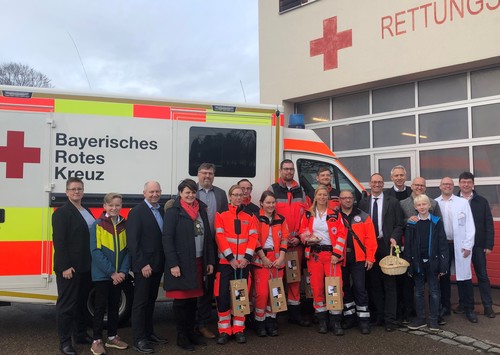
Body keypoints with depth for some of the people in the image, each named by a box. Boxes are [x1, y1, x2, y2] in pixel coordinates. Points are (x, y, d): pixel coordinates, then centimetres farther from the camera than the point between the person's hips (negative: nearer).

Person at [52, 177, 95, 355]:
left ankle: (81, 334, 30)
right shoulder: (62, 212, -9)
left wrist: (92, 264, 10)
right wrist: (65, 266, -20)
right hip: (69, 268, -7)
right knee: (66, 304, 1)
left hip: (85, 267, 8)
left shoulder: (87, 212, 14)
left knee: (82, 302, 17)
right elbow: (59, 241, -16)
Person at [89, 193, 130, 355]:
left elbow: (127, 250, 4)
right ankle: (97, 340, 12)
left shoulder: (124, 225, 4)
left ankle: (112, 337, 25)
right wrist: (111, 272, -17)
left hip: (119, 275, 4)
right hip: (102, 274, -4)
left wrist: (123, 271, -9)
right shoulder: (97, 225, -9)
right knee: (101, 306, 2)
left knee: (114, 306, 13)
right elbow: (95, 252, -14)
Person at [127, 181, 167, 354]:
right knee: (140, 302, 1)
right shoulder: (136, 212, -10)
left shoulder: (162, 211, 10)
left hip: (157, 265, 7)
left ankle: (148, 333, 27)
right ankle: (139, 340, 7)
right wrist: (142, 264, -18)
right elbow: (132, 241, -15)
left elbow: (163, 237, 10)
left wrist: (164, 262, 3)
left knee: (151, 300, 16)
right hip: (143, 266, -7)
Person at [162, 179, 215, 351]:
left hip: (198, 263, 5)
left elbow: (208, 236, 12)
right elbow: (167, 239, -12)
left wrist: (210, 261, 8)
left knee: (193, 300, 13)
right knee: (181, 300, 4)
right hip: (181, 264, -5)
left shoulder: (201, 210, 10)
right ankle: (181, 336, 15)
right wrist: (173, 264, -18)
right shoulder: (173, 212, -7)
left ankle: (191, 332, 26)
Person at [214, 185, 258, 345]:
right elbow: (220, 237, -7)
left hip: (243, 262, 2)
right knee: (223, 296, -4)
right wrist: (230, 258, -14)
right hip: (226, 262, -2)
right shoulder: (221, 216, 2)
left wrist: (247, 257, -11)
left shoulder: (249, 218, 10)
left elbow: (253, 238, 2)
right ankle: (224, 330, 8)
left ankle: (239, 330, 17)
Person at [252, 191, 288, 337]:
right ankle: (259, 322, 8)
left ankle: (271, 320, 20)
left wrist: (281, 257, -3)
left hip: (277, 260, 4)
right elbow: (254, 240, -7)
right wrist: (264, 258, -11)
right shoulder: (256, 219, -3)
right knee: (262, 292, -7)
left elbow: (284, 239, 8)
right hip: (261, 259, -4)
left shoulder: (280, 219, 11)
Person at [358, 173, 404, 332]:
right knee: (374, 284, 9)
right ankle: (379, 315, 19)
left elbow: (399, 225, 3)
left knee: (389, 283, 0)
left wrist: (394, 238, -13)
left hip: (387, 246, -3)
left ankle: (390, 320, 5)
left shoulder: (393, 202, 4)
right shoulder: (363, 203, 10)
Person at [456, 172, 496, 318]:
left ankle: (488, 306, 14)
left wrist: (489, 245, -5)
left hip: (478, 246, 0)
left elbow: (489, 224, 1)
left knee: (482, 275, 5)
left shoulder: (482, 201, 2)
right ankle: (463, 304, 20)